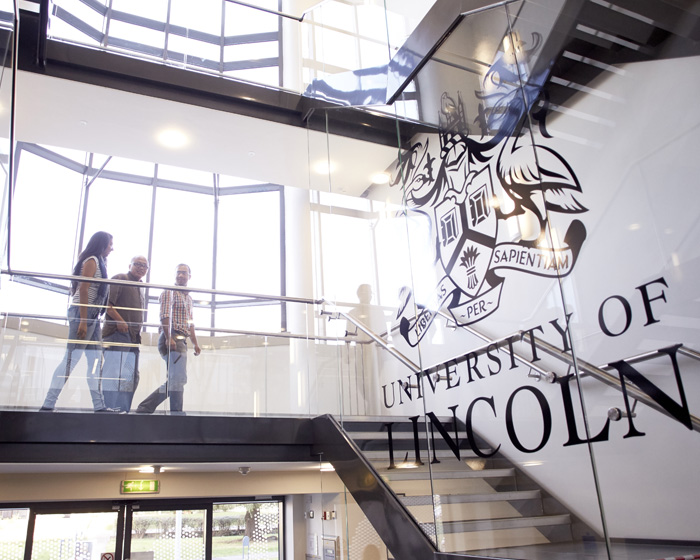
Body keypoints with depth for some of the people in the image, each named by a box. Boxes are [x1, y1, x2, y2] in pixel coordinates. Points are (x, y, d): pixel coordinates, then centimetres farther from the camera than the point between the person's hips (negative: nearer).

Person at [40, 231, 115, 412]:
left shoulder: (99, 262, 21)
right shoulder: (91, 261, -6)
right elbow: (83, 290, -15)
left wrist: (94, 322, 16)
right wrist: (83, 321, -21)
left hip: (92, 316, 10)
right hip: (83, 314, -10)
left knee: (95, 361, 4)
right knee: (71, 359, -10)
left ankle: (99, 405, 3)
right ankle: (48, 404, -8)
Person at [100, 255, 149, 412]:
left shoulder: (140, 288, 26)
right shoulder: (119, 279, 1)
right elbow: (107, 303, -11)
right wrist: (120, 321, -19)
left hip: (133, 337, 9)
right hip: (117, 333, -9)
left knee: (131, 376, 5)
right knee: (114, 373, -12)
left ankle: (123, 410, 7)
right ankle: (109, 409, -12)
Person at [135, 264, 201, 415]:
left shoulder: (188, 297, 26)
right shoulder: (170, 292, 0)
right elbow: (165, 316, -12)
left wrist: (195, 344, 18)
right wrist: (169, 338, -22)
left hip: (181, 341, 9)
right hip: (172, 339, -9)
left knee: (174, 381, 9)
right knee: (178, 378, -13)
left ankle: (144, 408, 14)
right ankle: (177, 413, -11)